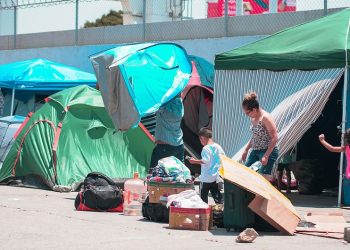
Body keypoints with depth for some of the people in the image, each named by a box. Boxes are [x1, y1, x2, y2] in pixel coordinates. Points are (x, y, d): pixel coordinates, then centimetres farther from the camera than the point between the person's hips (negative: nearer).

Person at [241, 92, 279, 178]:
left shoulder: (265, 118, -19)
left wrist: (266, 156, -23)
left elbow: (274, 138, -21)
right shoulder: (253, 118, 7)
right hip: (255, 151, 9)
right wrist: (246, 150, 22)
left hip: (268, 152, -9)